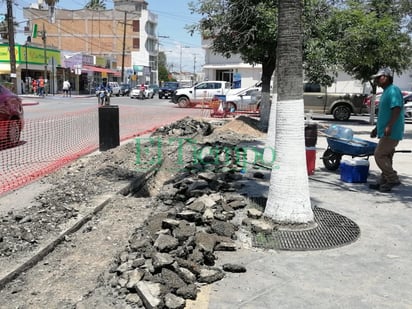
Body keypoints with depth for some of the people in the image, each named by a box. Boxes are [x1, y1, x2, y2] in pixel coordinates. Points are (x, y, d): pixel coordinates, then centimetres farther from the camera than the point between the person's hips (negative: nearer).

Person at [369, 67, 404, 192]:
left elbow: (397, 109, -23)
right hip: (385, 132, 10)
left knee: (379, 155, -10)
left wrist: (389, 126, -29)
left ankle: (393, 179, -3)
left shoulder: (393, 90, -12)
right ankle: (383, 182, 16)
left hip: (391, 132, -10)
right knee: (386, 157, 11)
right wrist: (377, 128, 27)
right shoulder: (386, 92, 20)